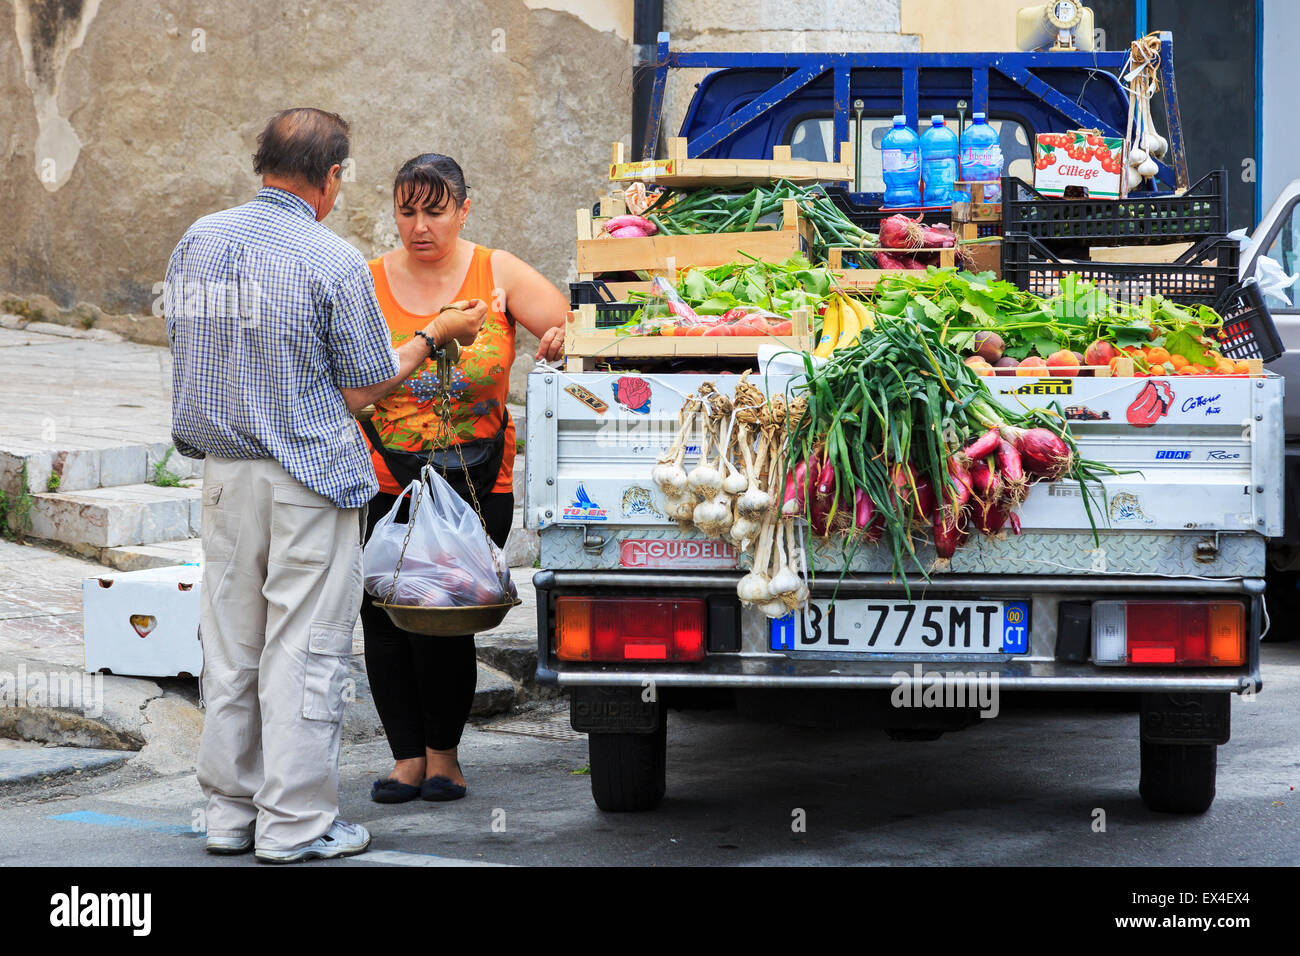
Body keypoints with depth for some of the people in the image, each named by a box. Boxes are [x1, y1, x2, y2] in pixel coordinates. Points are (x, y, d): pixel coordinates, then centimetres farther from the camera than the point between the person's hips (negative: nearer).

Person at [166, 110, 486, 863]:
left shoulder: (198, 242, 3)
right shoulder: (334, 263, -15)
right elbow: (366, 388, -8)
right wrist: (435, 337, 6)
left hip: (223, 471, 6)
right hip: (309, 477, -6)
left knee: (231, 646, 13)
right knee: (303, 651, 1)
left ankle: (231, 812, 20)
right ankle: (295, 823, 4)